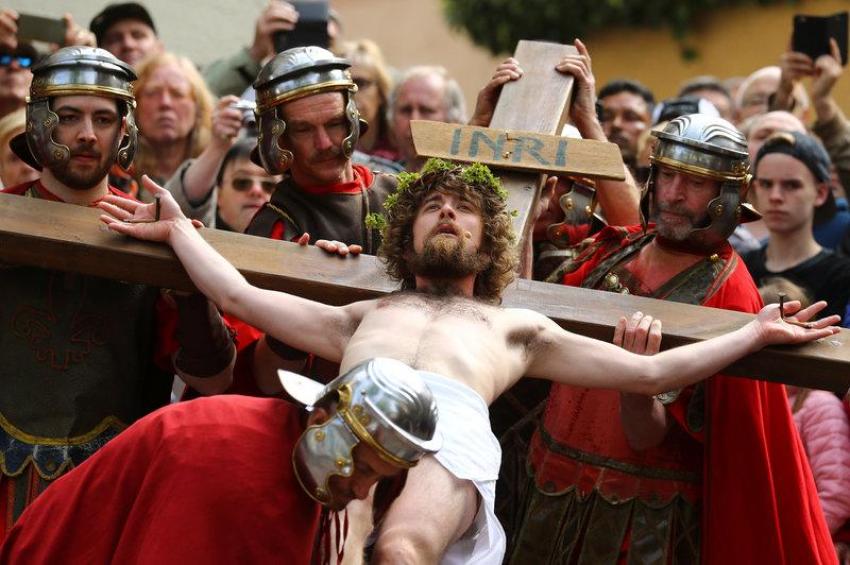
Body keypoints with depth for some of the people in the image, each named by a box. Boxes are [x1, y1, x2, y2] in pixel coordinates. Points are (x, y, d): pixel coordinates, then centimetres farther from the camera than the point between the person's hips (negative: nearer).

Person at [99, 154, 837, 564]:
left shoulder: (517, 326, 39)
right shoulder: (362, 315, 43)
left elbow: (648, 373, 34)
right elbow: (241, 296, 38)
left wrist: (755, 334, 30)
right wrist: (178, 227, 43)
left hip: (453, 425, -1)